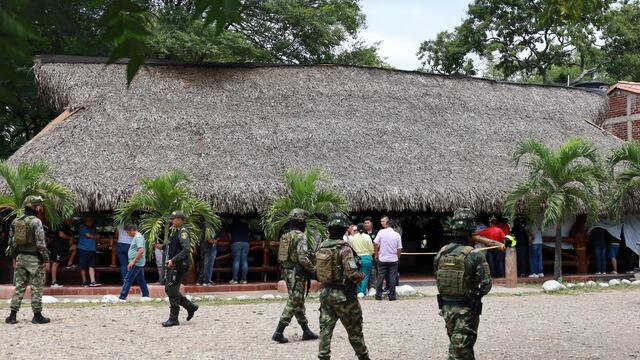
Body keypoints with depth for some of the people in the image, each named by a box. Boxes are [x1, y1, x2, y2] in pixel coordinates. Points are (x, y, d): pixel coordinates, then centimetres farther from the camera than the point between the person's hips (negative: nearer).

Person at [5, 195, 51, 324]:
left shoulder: (15, 221, 7)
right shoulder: (36, 222, -14)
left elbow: (12, 242, 11)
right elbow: (41, 243, -17)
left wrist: (15, 258, 19)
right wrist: (46, 260, -10)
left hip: (20, 257, 6)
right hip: (34, 259, -6)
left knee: (19, 287, 11)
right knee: (36, 288, 1)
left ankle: (13, 315, 9)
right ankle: (37, 315, 6)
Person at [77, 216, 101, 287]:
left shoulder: (93, 228, 19)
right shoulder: (82, 227, -2)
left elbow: (97, 237, 27)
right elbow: (88, 235, -12)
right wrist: (95, 236, 5)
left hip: (92, 249, 5)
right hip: (83, 249, -5)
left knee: (92, 266, -3)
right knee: (83, 267, 1)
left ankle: (93, 282, -7)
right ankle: (84, 282, 10)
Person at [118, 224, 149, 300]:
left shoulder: (138, 237, -15)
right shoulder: (136, 237, 17)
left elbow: (141, 250, -25)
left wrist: (133, 261, -23)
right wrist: (132, 262, 22)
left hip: (136, 263, -10)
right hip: (139, 264, 10)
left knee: (128, 280, -8)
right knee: (141, 280, 12)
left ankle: (122, 297, -8)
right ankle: (146, 296, 15)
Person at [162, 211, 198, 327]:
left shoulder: (183, 232, -15)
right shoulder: (176, 232, 16)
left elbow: (186, 250, -25)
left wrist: (173, 260, -27)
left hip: (178, 266, -10)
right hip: (172, 265, 10)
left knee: (172, 291, -7)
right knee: (168, 289, 12)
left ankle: (173, 319, 1)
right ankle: (190, 307, 21)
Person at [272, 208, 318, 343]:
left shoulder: (286, 236, 11)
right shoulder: (300, 236, -16)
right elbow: (303, 258, -25)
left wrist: (310, 255, 18)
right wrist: (313, 269, -11)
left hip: (287, 272, 9)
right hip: (297, 274, -9)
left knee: (298, 302, 15)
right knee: (293, 303, -5)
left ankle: (306, 331, 23)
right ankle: (278, 333, -8)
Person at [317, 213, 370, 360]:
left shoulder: (321, 247, 3)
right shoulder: (344, 248, -18)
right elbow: (352, 274, -23)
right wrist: (362, 275, -5)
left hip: (325, 293, 5)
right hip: (343, 295, -5)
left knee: (325, 329, 6)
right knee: (354, 330, 10)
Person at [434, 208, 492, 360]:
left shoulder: (441, 253, -2)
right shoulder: (475, 256, -17)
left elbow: (438, 280, 7)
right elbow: (486, 284, -16)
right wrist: (476, 294, 4)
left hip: (446, 306, 5)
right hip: (466, 309, -5)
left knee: (455, 344, 23)